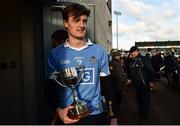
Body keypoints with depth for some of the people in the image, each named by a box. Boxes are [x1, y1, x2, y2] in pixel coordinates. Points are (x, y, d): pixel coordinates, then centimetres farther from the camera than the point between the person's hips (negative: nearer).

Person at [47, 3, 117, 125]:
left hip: (95, 115, 1)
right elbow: (52, 88, 0)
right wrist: (58, 110, -17)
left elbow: (107, 86, 3)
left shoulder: (99, 51, -1)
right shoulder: (55, 54, -4)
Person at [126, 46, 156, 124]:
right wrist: (130, 79, 9)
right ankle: (140, 114, 36)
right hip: (137, 85, 7)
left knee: (145, 101, 2)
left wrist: (152, 81, -19)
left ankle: (144, 117, 16)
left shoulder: (144, 59, -16)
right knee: (139, 100, 18)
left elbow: (151, 71, -17)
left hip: (144, 85, -7)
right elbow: (131, 71, 19)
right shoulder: (132, 61, 6)